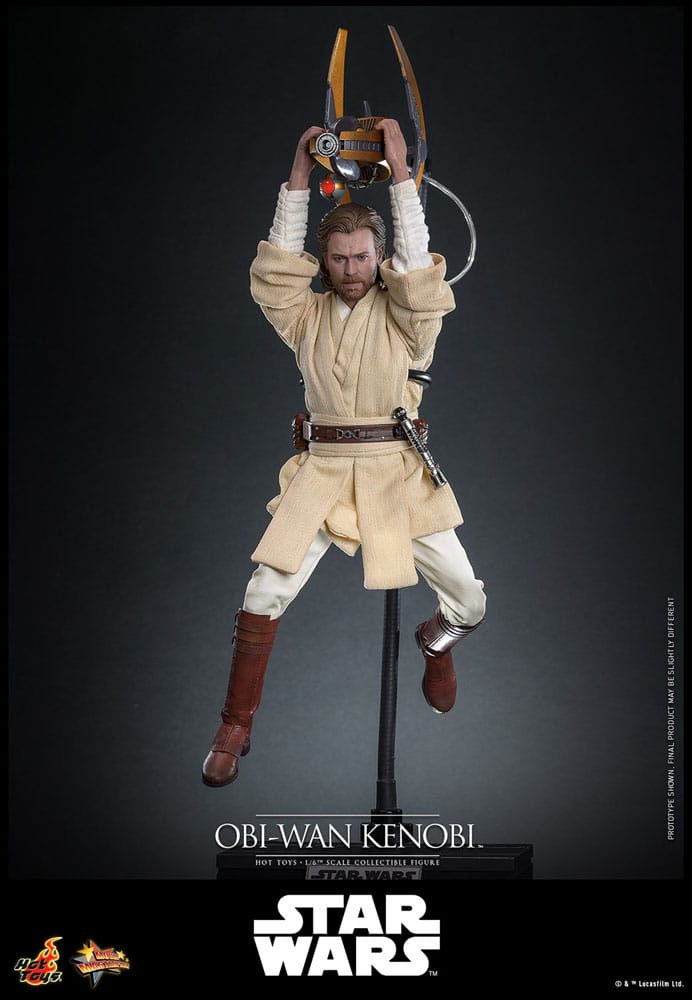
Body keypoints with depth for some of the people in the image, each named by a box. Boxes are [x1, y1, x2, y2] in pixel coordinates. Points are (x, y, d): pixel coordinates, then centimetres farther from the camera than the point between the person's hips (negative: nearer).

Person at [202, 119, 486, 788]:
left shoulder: (403, 316, 3)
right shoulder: (308, 315, 10)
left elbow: (415, 258, -12)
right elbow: (279, 263, -2)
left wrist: (399, 169, -13)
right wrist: (300, 174, -5)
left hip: (396, 471, -1)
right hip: (321, 471, 1)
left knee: (468, 602, -3)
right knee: (265, 594, -12)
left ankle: (437, 641, 37)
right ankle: (235, 728, 3)